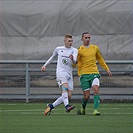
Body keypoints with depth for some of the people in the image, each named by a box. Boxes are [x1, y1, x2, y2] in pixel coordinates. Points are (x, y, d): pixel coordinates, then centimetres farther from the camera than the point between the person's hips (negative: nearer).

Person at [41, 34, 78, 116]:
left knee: (69, 96, -4)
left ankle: (51, 106, 12)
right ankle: (67, 106, -49)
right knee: (65, 87, -30)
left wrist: (72, 59, -35)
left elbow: (74, 62, -12)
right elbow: (53, 57, 31)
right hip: (61, 71, -2)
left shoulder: (74, 50, 7)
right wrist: (45, 65, 31)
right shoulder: (58, 49, 11)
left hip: (69, 74, 3)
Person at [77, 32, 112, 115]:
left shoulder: (95, 48, 11)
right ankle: (83, 108, 27)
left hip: (94, 72, 2)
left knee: (96, 89, -23)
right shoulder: (79, 50, -1)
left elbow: (100, 59, 26)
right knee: (87, 95, -3)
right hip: (84, 74, -2)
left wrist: (107, 69, 23)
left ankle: (96, 109, -27)